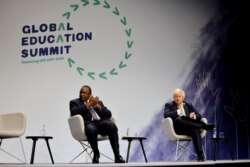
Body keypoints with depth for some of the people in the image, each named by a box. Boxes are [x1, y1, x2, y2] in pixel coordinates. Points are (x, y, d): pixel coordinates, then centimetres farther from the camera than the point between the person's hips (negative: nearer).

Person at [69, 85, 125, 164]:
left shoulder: (98, 102, 26)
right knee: (91, 128, -39)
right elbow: (74, 113, -6)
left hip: (101, 122, 3)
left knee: (111, 125, -31)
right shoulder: (75, 102, 17)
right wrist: (89, 105, -9)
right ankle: (96, 154, -19)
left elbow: (109, 114, 14)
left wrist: (98, 106, -2)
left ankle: (117, 155, -30)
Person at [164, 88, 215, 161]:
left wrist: (194, 116, -8)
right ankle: (204, 126, -39)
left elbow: (199, 116, 15)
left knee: (195, 130, -34)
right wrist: (178, 111, -13)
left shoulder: (189, 105, 23)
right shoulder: (169, 105, 14)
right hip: (177, 129, -2)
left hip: (190, 128, 2)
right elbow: (166, 115, -7)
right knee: (178, 119, -36)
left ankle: (200, 155, -43)